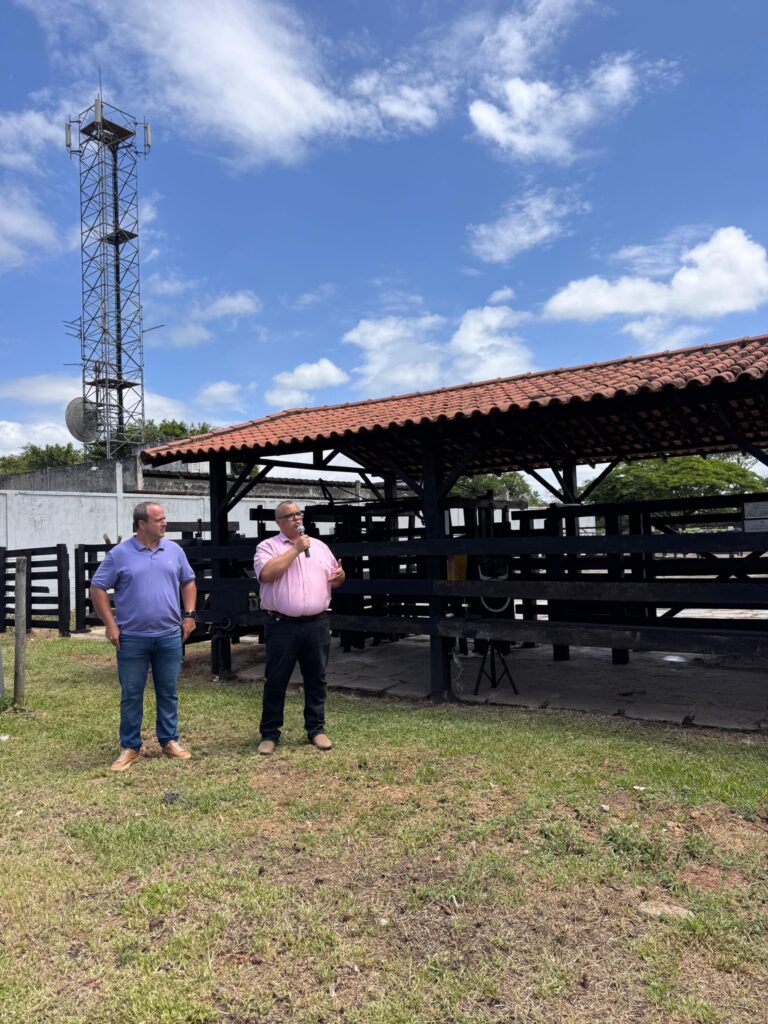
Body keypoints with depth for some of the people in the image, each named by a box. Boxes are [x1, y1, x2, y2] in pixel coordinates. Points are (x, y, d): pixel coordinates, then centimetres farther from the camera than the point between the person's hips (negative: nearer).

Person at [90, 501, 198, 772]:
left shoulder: (174, 550, 5)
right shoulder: (120, 554, -5)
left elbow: (188, 582, 14)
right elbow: (97, 588, -2)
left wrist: (189, 615, 5)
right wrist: (110, 624, -7)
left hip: (169, 636, 3)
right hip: (132, 638, -2)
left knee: (168, 692, 11)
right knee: (131, 695, 7)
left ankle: (169, 740, 24)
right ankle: (130, 746, 19)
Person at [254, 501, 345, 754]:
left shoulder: (319, 546, 14)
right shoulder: (268, 546, 0)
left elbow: (333, 582, 19)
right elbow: (266, 574, -19)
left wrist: (340, 576, -6)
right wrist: (295, 549, -14)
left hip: (317, 624, 4)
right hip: (282, 626, -3)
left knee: (316, 679, 11)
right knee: (276, 680, 4)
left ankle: (316, 729, 23)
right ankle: (269, 733, 17)